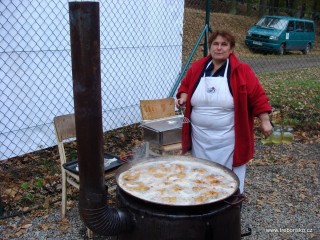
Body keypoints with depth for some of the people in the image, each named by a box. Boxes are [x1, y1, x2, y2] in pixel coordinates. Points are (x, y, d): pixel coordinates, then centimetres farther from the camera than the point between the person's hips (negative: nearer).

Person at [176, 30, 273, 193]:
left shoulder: (242, 70, -6)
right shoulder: (197, 67, 4)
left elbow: (257, 96, -5)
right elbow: (185, 86, 17)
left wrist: (265, 121, -8)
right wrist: (183, 97, -3)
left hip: (228, 139, -3)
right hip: (200, 137, 4)